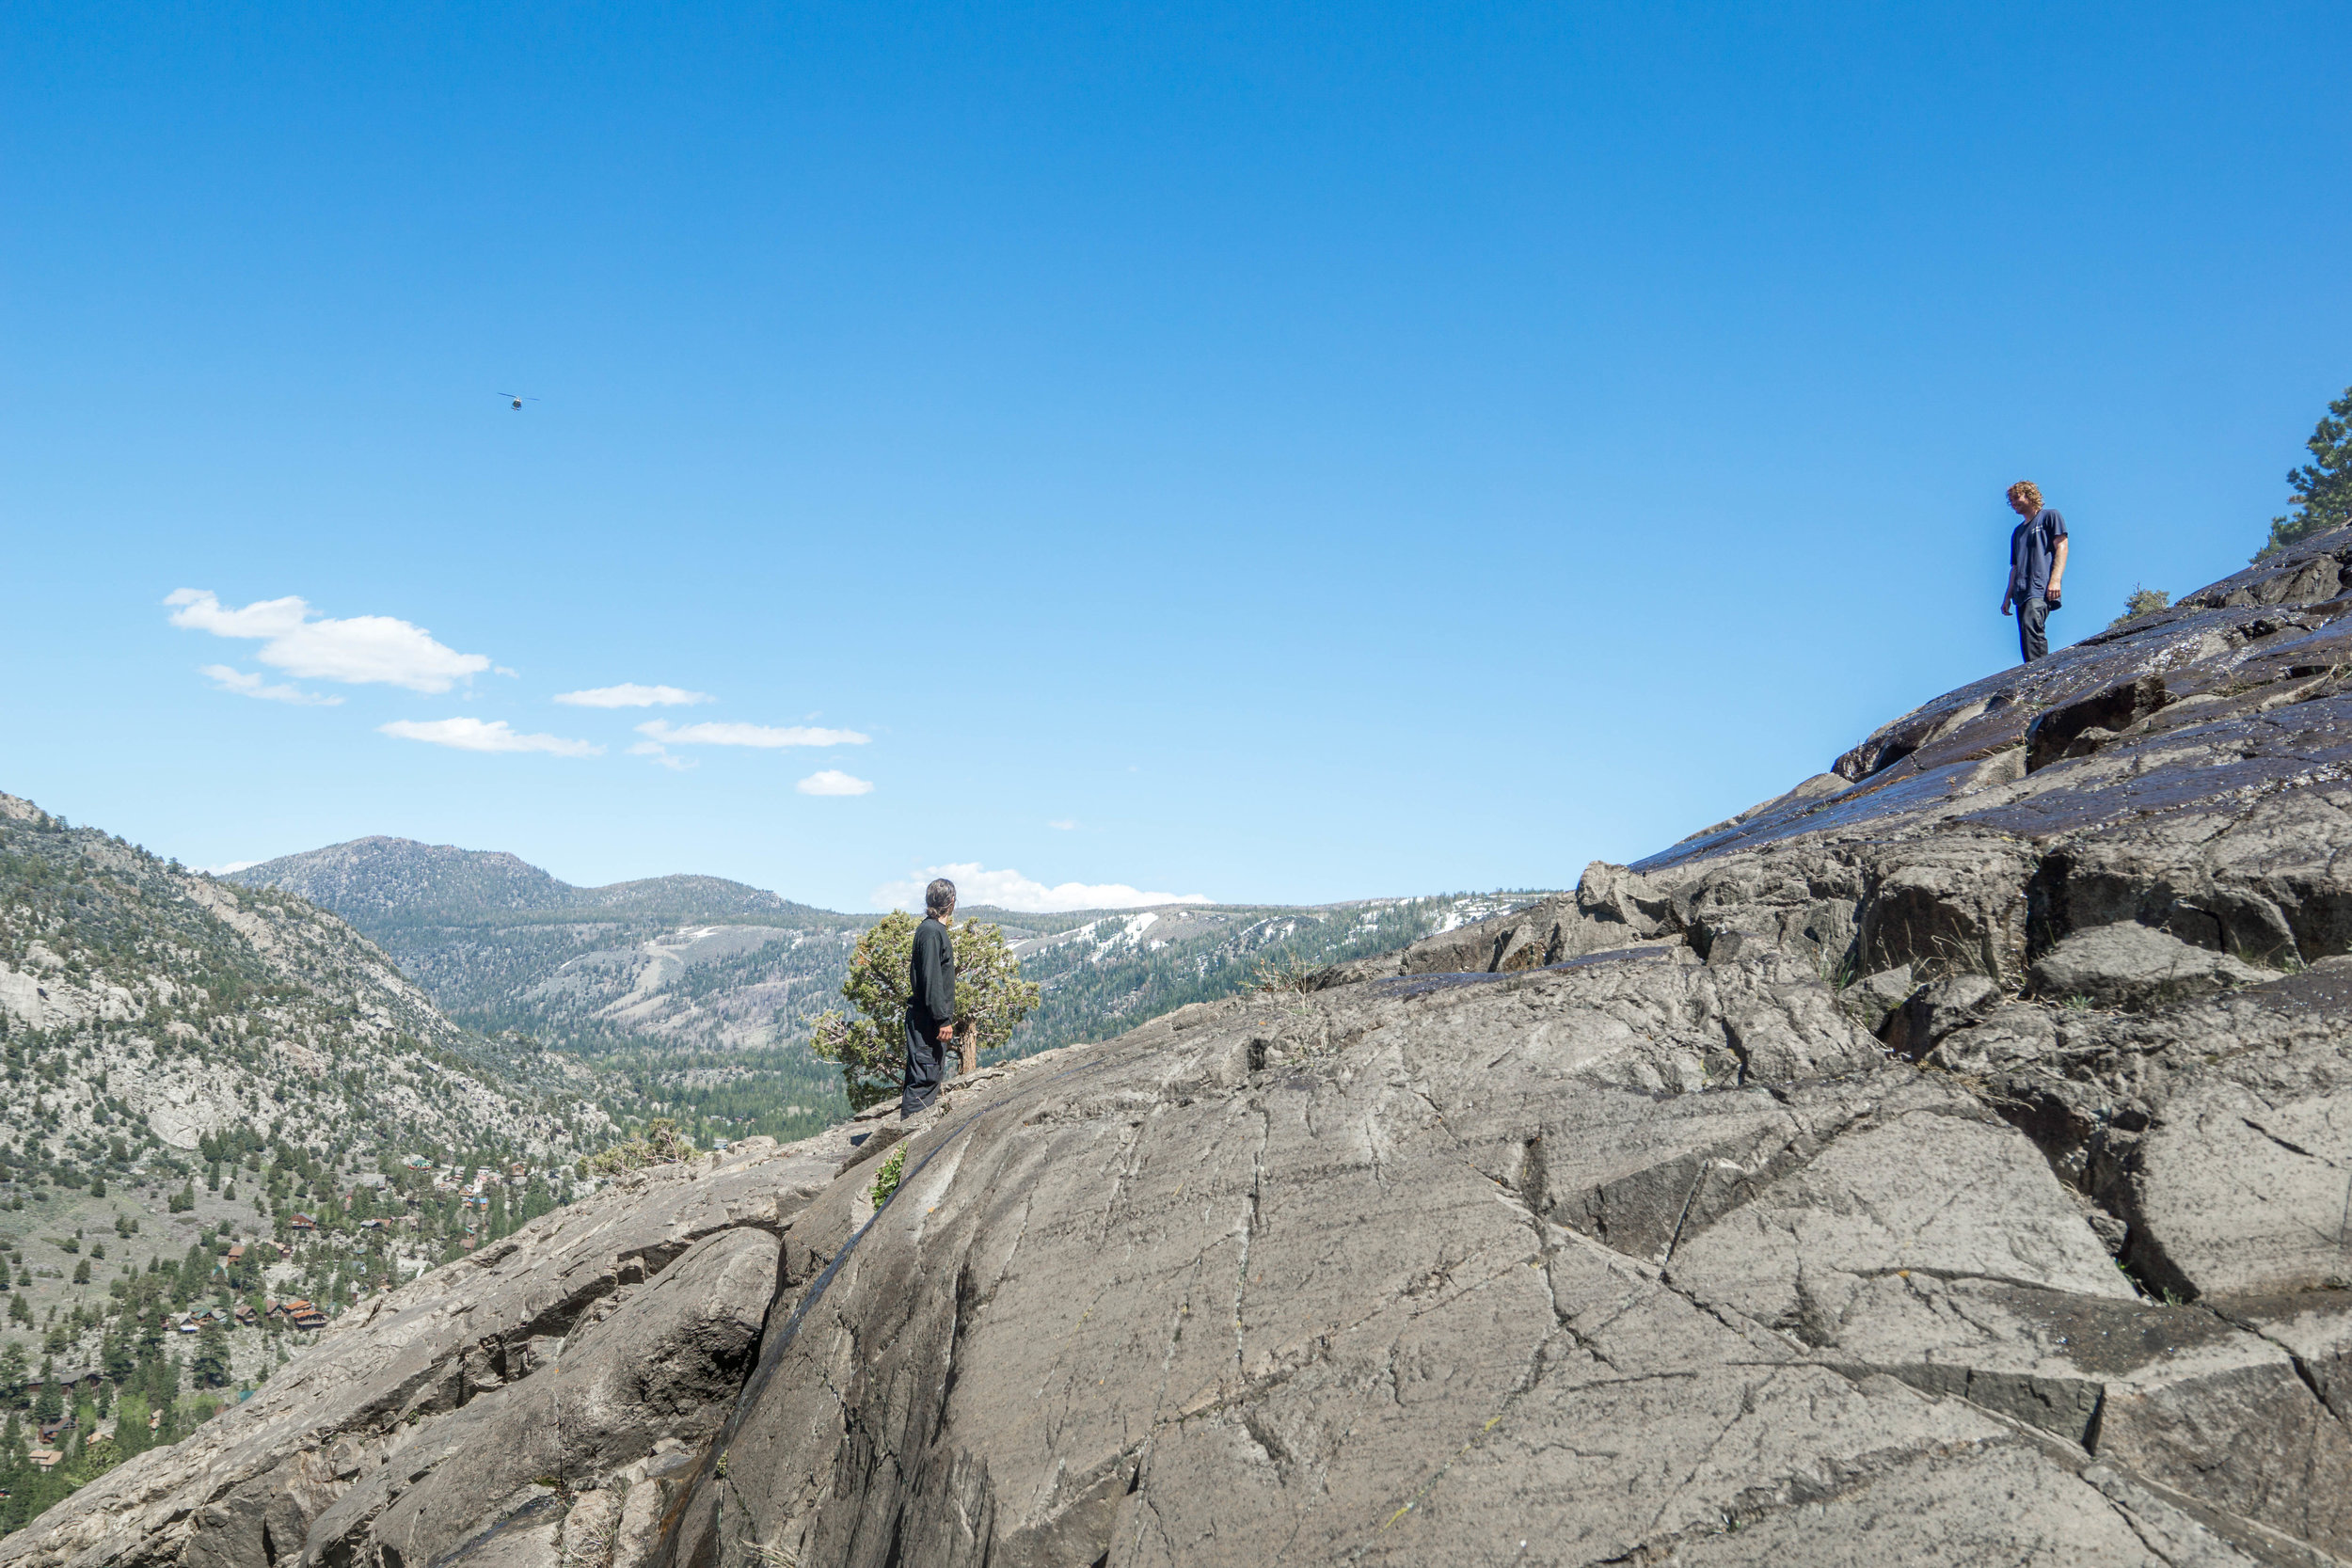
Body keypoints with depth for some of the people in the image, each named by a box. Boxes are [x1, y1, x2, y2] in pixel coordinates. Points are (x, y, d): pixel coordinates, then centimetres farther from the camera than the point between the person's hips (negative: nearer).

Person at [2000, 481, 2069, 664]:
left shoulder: (2050, 516, 12)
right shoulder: (2018, 532, 32)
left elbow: (2061, 547, 0)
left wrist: (2055, 579, -13)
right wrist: (2007, 597, 19)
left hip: (2041, 587, -8)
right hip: (2022, 593, 8)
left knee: (2031, 624, -30)